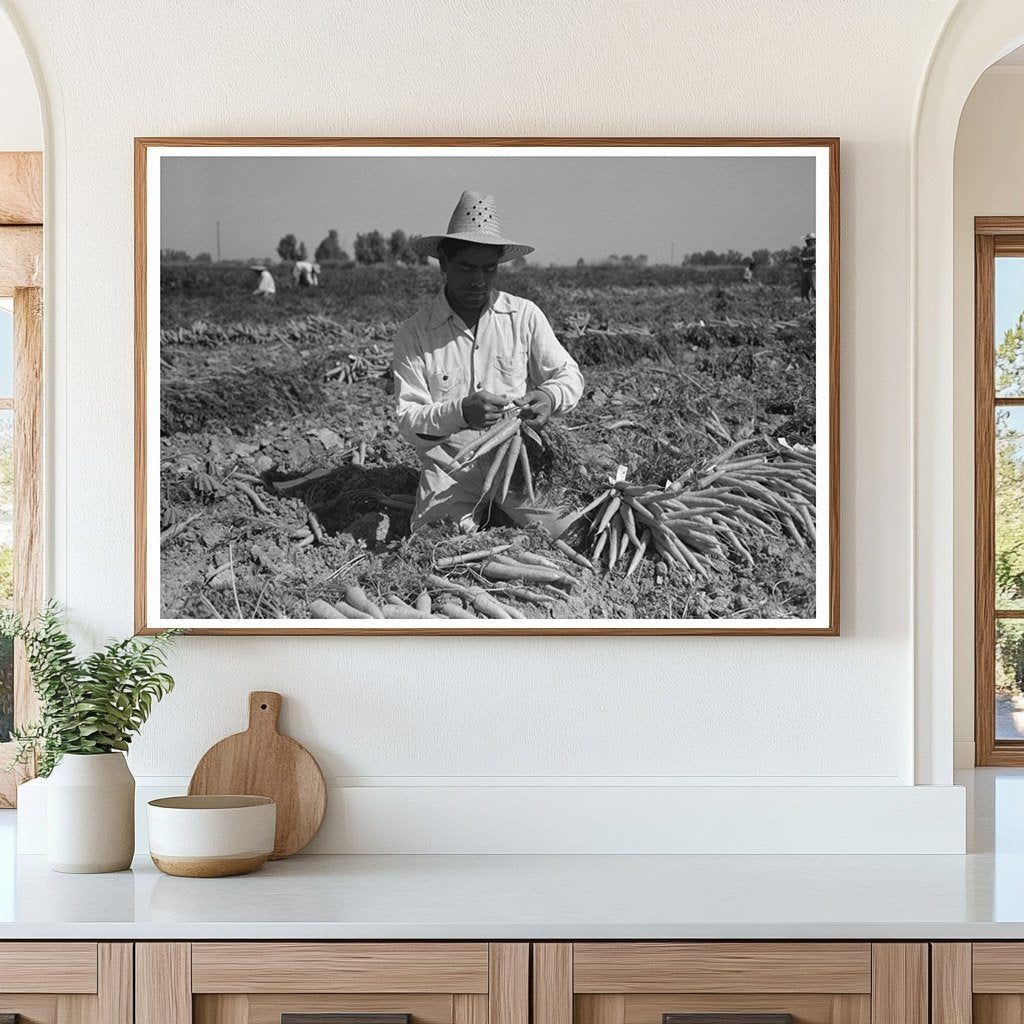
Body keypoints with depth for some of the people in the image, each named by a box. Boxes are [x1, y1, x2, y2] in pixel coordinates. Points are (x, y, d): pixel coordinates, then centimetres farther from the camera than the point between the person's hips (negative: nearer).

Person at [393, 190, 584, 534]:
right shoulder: (413, 334, -2)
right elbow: (407, 421, -7)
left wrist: (549, 397, -16)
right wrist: (460, 413, -27)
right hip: (450, 465, -1)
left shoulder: (525, 315, 3)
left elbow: (569, 375, 9)